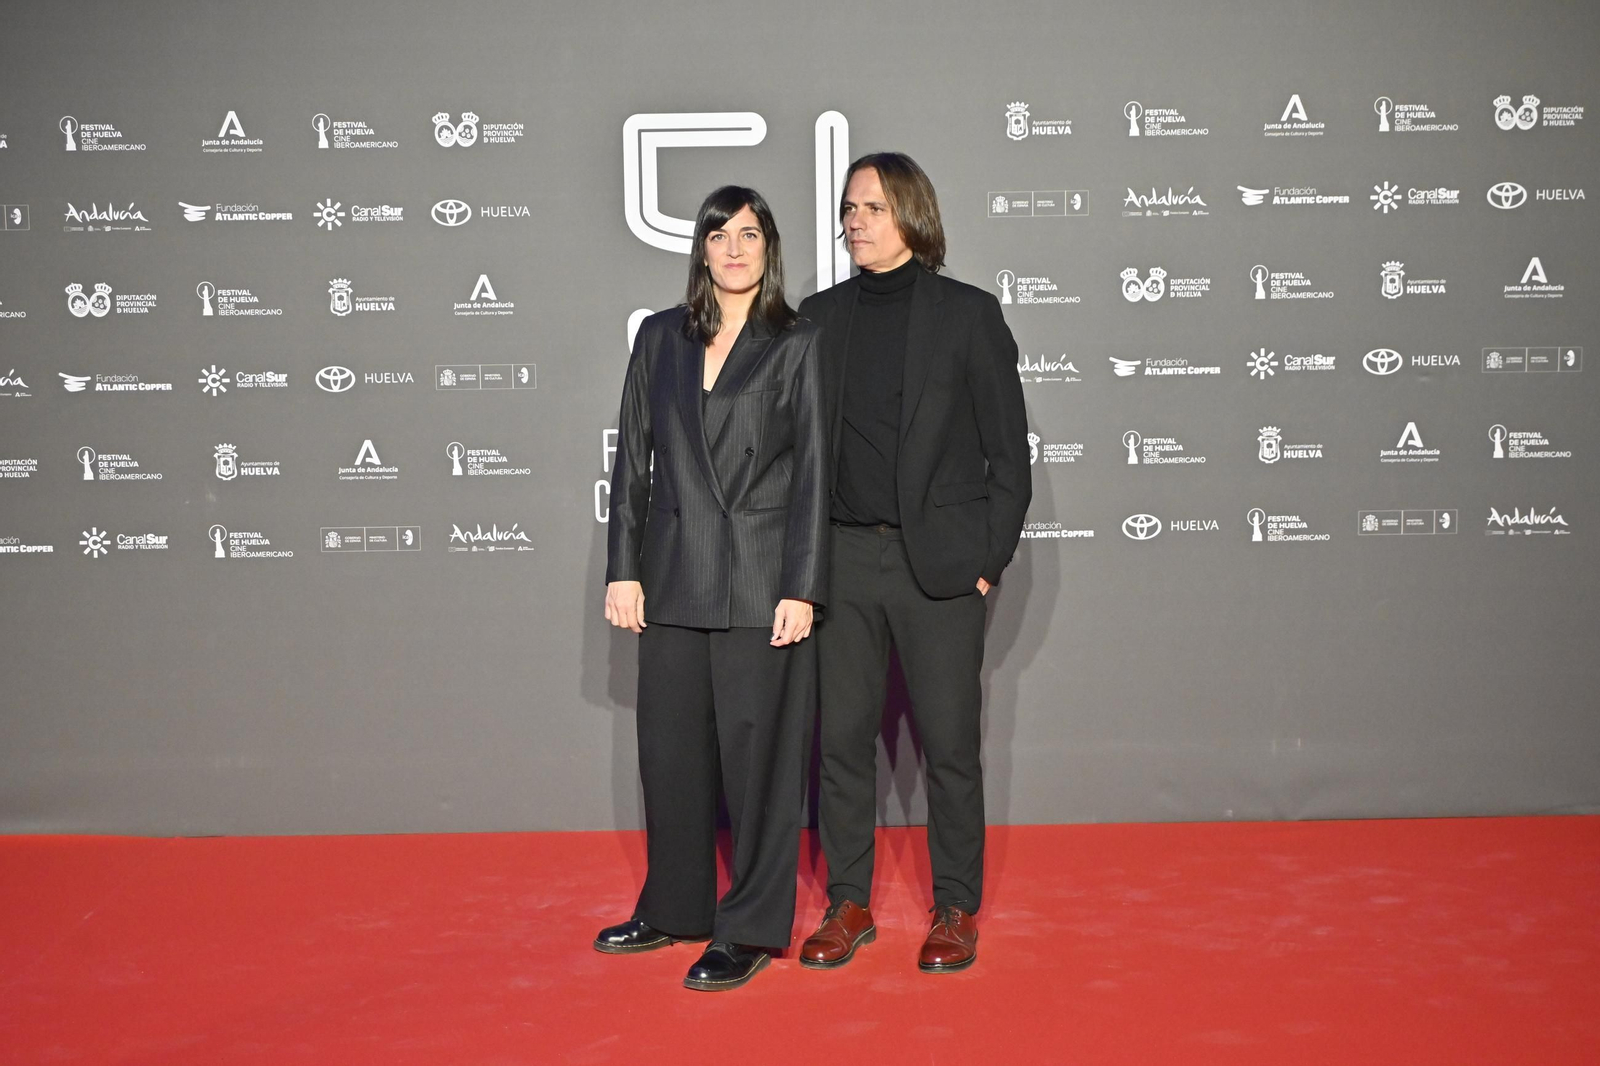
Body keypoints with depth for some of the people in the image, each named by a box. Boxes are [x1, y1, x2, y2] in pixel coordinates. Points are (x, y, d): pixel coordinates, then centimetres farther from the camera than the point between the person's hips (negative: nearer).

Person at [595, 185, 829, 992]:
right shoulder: (661, 337, 10)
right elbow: (633, 458, 10)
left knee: (756, 751, 2)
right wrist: (624, 569, 4)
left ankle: (751, 930, 14)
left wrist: (801, 589, -11)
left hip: (760, 582, -4)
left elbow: (812, 472, -5)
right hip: (675, 578, 4)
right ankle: (674, 908, 29)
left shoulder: (797, 345, -1)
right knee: (670, 745, 12)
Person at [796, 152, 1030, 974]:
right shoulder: (821, 317, 9)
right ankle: (848, 904, 21)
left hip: (939, 561, -3)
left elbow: (1009, 450, 0)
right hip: (843, 559, 3)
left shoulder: (969, 313, 0)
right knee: (840, 737, 7)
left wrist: (991, 557, -6)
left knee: (949, 745, 4)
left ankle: (956, 911, 18)